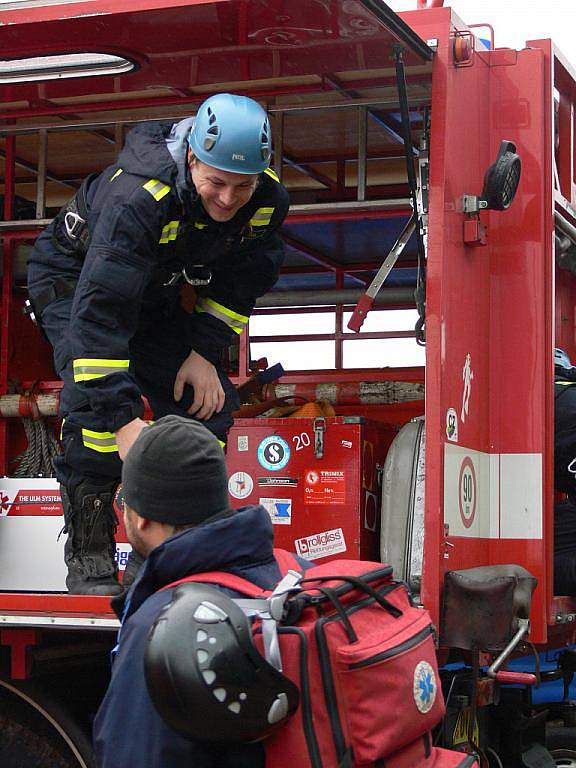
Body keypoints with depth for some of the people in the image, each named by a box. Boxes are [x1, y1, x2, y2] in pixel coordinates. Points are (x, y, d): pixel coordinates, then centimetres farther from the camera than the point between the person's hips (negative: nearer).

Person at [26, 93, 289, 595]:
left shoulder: (267, 201, -21)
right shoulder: (140, 198, -41)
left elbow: (238, 284, -3)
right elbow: (99, 308, -45)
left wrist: (205, 353, -15)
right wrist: (123, 420, -49)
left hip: (157, 295, 6)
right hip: (74, 279, -6)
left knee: (208, 400, -5)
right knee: (98, 400, -27)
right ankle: (89, 556, -18)